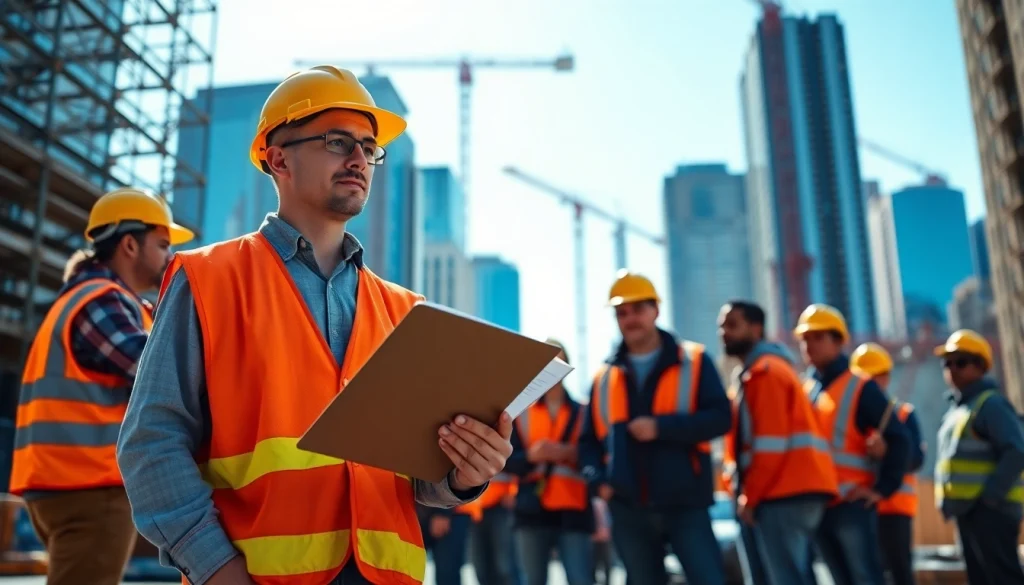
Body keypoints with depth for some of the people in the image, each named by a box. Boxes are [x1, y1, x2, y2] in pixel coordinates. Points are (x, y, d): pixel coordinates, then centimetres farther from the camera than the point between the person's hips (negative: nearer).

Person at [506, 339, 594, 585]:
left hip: (574, 512, -1)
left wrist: (571, 454, -15)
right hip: (532, 511, 1)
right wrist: (530, 456, -16)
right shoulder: (520, 412, 9)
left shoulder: (583, 411, 8)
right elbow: (507, 460, 4)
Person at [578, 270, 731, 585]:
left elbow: (720, 417, -8)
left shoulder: (693, 361, 3)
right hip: (628, 509, 4)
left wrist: (662, 426, -18)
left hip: (685, 505, -3)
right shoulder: (605, 377, 12)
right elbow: (589, 440, 15)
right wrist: (598, 479, -3)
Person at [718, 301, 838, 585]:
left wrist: (749, 496, -12)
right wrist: (750, 494, 17)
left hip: (784, 493, -10)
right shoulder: (761, 372, 24)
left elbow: (771, 443, -16)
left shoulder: (765, 371, -8)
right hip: (794, 490, 10)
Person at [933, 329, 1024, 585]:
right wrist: (950, 502, 14)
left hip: (990, 510, -10)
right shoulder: (956, 408, 19)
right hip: (967, 510, 10)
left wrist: (989, 495, -23)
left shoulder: (990, 404, -10)